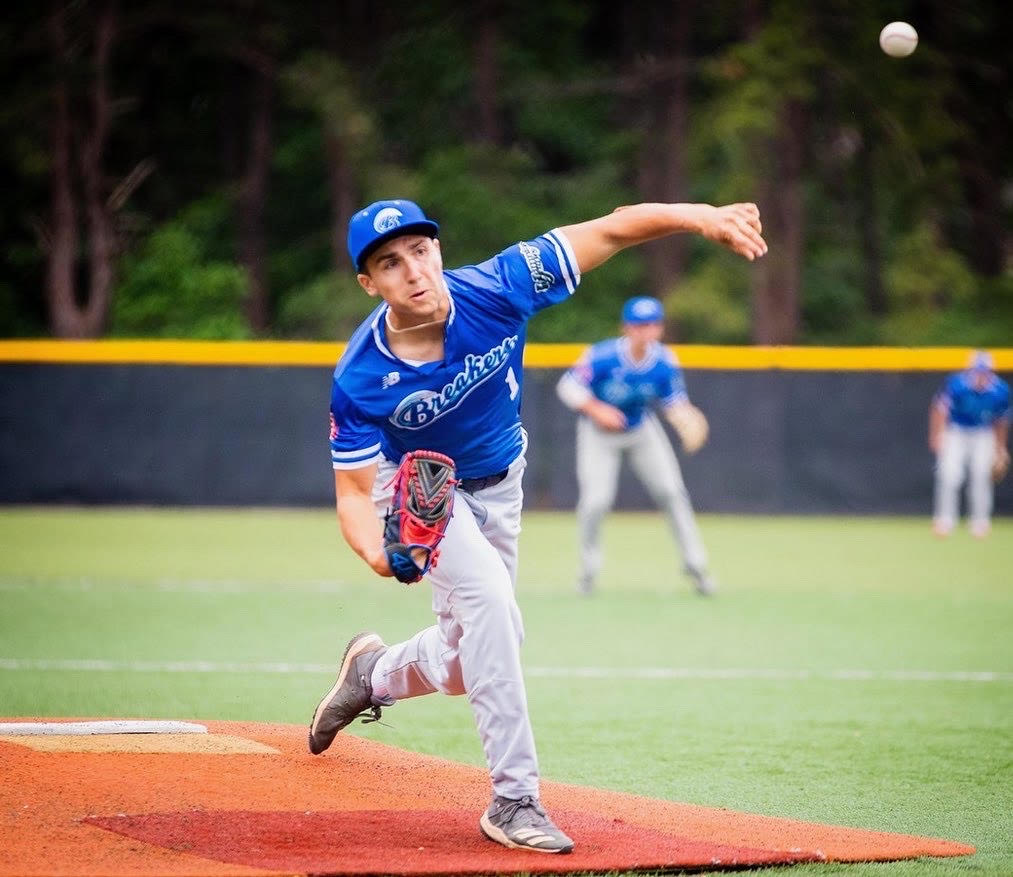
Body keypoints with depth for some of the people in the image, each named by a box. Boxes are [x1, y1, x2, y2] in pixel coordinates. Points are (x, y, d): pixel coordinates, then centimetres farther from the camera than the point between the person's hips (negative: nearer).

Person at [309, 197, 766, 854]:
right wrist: (377, 549, -49)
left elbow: (610, 232, -32)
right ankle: (514, 799, -23)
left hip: (498, 490, 4)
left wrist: (700, 217, -46)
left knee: (468, 660, 11)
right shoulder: (361, 379, -31)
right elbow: (355, 492, -27)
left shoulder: (494, 292, -30)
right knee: (487, 595, -29)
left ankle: (374, 673, 46)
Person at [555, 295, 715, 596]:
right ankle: (589, 568, 11)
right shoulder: (601, 356, -28)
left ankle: (695, 566, 11)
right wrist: (596, 410, -34)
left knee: (672, 492, -3)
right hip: (599, 433, -3)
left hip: (642, 430, 3)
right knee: (596, 500, -14)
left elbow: (673, 400, -8)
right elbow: (568, 386, -20)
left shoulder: (665, 362, -18)